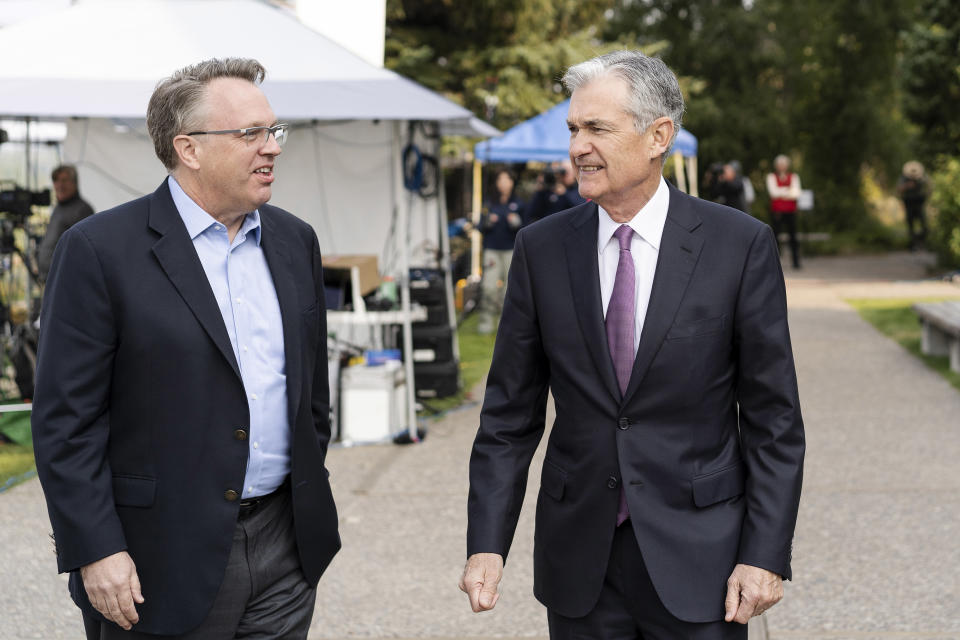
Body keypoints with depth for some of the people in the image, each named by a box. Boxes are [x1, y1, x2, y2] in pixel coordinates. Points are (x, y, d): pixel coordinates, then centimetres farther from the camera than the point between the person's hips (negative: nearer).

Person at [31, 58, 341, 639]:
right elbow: (65, 419, -11)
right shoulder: (99, 249, -10)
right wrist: (95, 551, -15)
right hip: (163, 563, -5)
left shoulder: (295, 240, 9)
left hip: (286, 547, 5)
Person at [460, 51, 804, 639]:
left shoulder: (741, 245, -6)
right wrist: (487, 543, -5)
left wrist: (766, 555, -10)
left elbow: (774, 420, -4)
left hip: (696, 557, -2)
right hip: (578, 562, 2)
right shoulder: (542, 249, 1)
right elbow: (510, 415, 3)